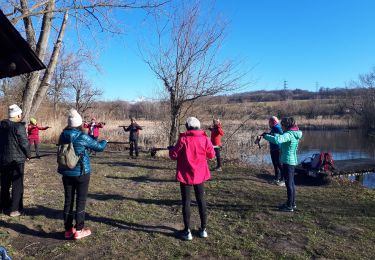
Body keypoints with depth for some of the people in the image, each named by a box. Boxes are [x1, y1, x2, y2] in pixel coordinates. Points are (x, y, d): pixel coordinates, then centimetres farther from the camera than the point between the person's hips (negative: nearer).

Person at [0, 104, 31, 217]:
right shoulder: (19, 127, -18)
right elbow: (24, 143, -17)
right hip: (16, 160, -7)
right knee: (17, 185, 3)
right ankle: (14, 209, 6)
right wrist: (28, 155, -1)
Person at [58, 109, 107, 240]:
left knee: (68, 200, 12)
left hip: (67, 173, 5)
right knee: (81, 201, 6)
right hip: (81, 173, -5)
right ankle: (79, 230, 12)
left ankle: (68, 230, 21)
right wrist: (104, 142, 15)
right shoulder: (83, 137, -15)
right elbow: (99, 147, -7)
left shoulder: (63, 136, 0)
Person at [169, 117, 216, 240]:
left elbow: (174, 155, -9)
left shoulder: (183, 139, -13)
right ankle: (203, 229, 23)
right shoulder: (205, 139, -4)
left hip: (185, 175, -3)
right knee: (201, 200, 15)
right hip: (200, 174, 3)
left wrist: (171, 149, 12)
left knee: (186, 202, 7)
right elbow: (211, 155, 3)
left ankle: (187, 231, 12)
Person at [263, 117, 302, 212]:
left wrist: (266, 136, -24)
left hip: (288, 161, -10)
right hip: (292, 161, 10)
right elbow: (281, 137, 21)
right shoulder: (294, 134, 10)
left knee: (289, 184, -1)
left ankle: (289, 206, 9)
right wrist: (269, 135, 8)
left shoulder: (289, 134, -20)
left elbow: (277, 140, -38)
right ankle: (292, 204, 30)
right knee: (291, 183, 18)